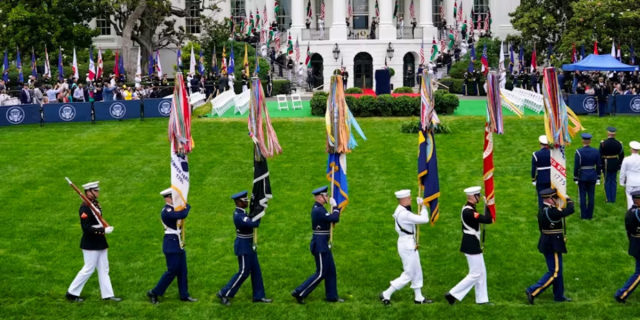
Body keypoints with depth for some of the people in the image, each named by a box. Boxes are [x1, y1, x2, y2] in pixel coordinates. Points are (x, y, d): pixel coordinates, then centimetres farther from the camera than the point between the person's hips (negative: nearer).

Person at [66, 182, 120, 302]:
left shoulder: (96, 204, 8)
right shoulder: (85, 208, -20)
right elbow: (86, 228, -25)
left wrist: (105, 228, -1)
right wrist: (103, 230, -27)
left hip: (100, 242, 9)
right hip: (91, 244, -9)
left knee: (104, 268, 11)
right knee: (89, 269, -1)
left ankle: (107, 294, 16)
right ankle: (72, 293, 10)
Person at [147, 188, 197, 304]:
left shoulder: (173, 209, 12)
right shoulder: (166, 211, -21)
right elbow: (183, 214, -30)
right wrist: (187, 206, -12)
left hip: (178, 243, 10)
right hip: (171, 244, -10)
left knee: (182, 270, 12)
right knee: (172, 270, -4)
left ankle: (184, 295, 19)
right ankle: (154, 293, 6)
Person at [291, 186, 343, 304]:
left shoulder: (319, 208, 11)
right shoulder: (318, 210, -22)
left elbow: (333, 219, 15)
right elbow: (334, 218, -27)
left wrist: (334, 208, 1)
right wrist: (335, 206, -13)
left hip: (323, 244, 10)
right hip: (319, 244, -10)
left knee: (331, 270, 14)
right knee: (321, 273, -4)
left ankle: (332, 296, 21)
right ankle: (299, 293, -1)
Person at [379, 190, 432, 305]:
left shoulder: (400, 211, 7)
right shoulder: (404, 214, -26)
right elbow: (424, 219, -25)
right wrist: (423, 206, -10)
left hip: (410, 244, 10)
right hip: (407, 246, -10)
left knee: (417, 272, 17)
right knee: (408, 274, -2)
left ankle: (419, 298, 25)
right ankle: (386, 295, 4)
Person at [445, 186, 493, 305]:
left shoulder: (469, 209, 9)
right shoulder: (468, 212, -24)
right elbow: (488, 220, -29)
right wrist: (487, 205, -18)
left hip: (472, 245, 10)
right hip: (472, 246, -10)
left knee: (482, 273, 15)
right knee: (475, 274, -3)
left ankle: (482, 299, 21)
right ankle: (453, 294, 0)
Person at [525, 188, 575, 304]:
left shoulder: (542, 210, 4)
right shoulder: (551, 212, -25)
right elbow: (571, 210, -25)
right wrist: (569, 200, -6)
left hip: (548, 244, 10)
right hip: (553, 246, -10)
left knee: (557, 270, 19)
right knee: (554, 273, -4)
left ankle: (559, 295, 29)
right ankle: (533, 291, -7)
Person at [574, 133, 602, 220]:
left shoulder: (579, 152, -15)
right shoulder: (596, 151, -4)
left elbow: (576, 167, -13)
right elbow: (599, 166, 1)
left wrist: (575, 179, -3)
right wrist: (598, 178, 11)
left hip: (582, 177, -3)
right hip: (592, 176, 3)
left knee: (583, 196, 6)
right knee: (591, 196, 9)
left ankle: (583, 215, 10)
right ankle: (590, 215, 14)